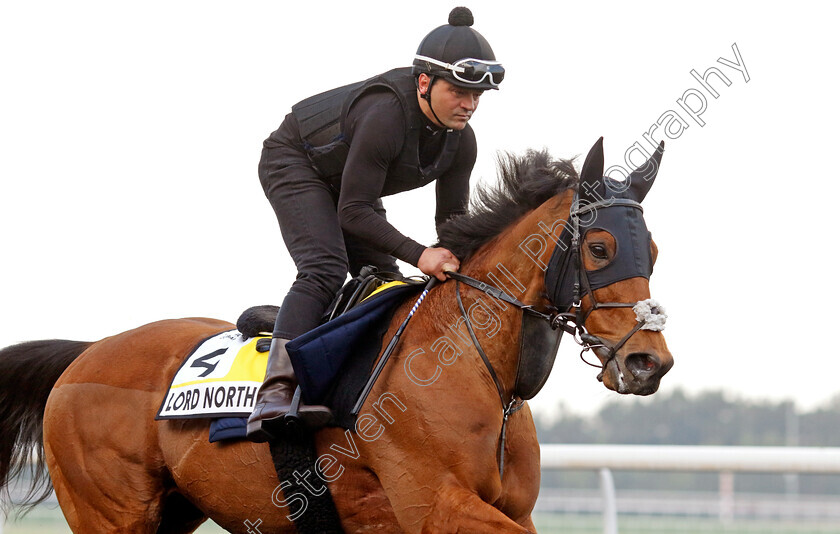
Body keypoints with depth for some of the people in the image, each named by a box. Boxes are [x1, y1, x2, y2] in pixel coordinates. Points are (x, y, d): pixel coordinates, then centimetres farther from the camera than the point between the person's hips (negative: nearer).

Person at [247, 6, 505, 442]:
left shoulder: (460, 143, -15)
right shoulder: (386, 115, -38)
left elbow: (453, 221, -4)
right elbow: (353, 213, -36)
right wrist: (418, 254, -44)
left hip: (346, 184, 9)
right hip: (293, 164, -9)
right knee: (324, 270, -27)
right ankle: (276, 393, -39)